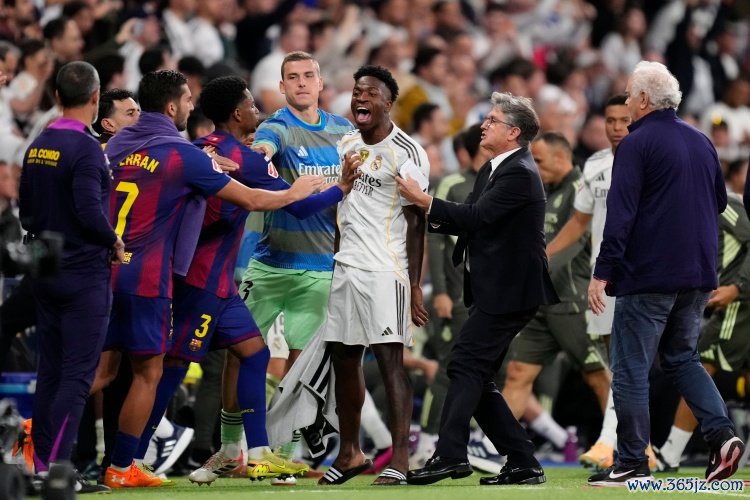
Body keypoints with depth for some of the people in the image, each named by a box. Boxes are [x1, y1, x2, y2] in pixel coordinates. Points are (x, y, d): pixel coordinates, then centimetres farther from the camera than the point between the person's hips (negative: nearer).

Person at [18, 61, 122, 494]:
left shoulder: (37, 147, 9)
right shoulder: (85, 148, -16)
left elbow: (26, 212, 14)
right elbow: (90, 210, -24)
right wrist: (114, 241, -8)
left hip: (46, 274, 8)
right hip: (86, 275, -8)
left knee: (51, 368, 12)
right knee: (78, 373, -5)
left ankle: (42, 464, 14)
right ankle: (57, 467, -10)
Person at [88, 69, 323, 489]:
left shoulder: (119, 142, 8)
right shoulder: (182, 155, -9)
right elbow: (250, 200, -6)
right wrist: (296, 193, 13)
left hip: (105, 269, 6)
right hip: (146, 277, -6)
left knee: (102, 369, 10)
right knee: (148, 373, 5)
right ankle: (122, 469, 7)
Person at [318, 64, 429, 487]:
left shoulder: (406, 152, -9)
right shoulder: (346, 145, 14)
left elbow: (416, 223, -11)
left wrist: (415, 285, -16)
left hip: (385, 270, -7)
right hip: (346, 266, 7)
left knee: (390, 359, -11)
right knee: (344, 358, 10)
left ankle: (399, 462, -13)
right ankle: (350, 453, 21)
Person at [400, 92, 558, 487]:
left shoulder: (519, 174, -14)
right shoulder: (492, 170, 17)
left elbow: (478, 217, -23)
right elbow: (469, 221, 16)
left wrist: (424, 200, -18)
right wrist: (432, 216, -2)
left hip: (509, 291, -10)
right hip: (493, 289, 10)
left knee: (465, 366, -15)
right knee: (477, 379, 8)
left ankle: (449, 454, -19)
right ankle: (522, 463, 9)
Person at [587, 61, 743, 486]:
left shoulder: (637, 144, -10)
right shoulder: (702, 142, 10)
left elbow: (620, 213, -16)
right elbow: (720, 201, 20)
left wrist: (603, 272, -15)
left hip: (647, 275, -7)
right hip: (699, 275, 7)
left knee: (631, 369, 0)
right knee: (682, 358, 18)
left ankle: (632, 463, 0)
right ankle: (722, 432, -2)